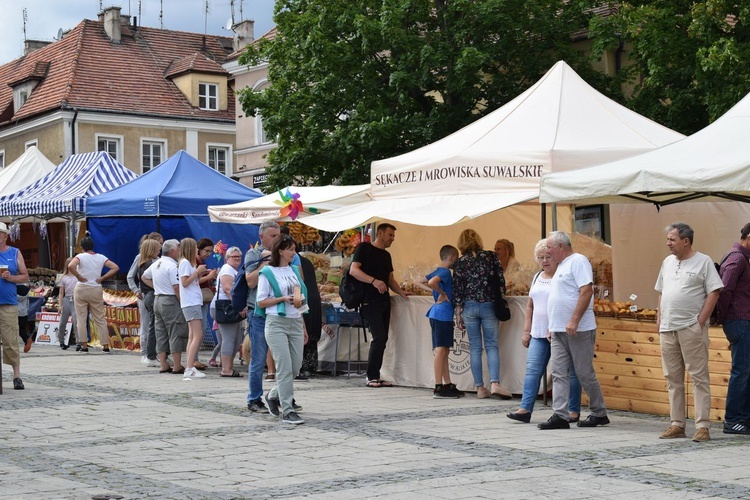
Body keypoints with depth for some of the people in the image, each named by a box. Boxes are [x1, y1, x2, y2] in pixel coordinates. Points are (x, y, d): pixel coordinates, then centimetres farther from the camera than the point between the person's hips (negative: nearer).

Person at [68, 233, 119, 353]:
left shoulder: (81, 256, -6)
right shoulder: (101, 257, 4)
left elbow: (70, 266, -24)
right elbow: (115, 268, -1)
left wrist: (79, 277, -12)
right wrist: (102, 278, 0)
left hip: (82, 288, -3)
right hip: (96, 290, 3)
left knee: (81, 319, 4)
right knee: (100, 319, 9)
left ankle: (84, 345, 1)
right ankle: (105, 345, 6)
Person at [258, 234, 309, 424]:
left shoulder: (294, 270, 15)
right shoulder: (268, 272, -3)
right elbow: (260, 302, -4)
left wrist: (304, 328, 19)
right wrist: (283, 299, -16)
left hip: (295, 323, 6)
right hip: (277, 323, -6)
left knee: (295, 367, 5)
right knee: (285, 367, -10)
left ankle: (273, 395, 29)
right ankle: (287, 411, -5)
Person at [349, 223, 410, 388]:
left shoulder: (386, 255, 20)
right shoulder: (364, 248, -3)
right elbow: (353, 270, -13)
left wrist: (401, 292, 7)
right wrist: (374, 281, -24)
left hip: (384, 301, 8)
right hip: (370, 301, -8)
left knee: (382, 339, 5)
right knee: (379, 337, -14)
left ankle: (375, 376, 10)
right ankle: (371, 377, -6)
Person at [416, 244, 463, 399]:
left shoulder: (437, 271, 16)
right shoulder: (445, 272, -12)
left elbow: (419, 282, 22)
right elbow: (431, 282, -30)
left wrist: (435, 292, 11)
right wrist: (442, 293, -14)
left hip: (438, 314, 10)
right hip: (443, 313, -10)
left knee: (444, 351, 13)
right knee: (441, 350, -9)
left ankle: (447, 385, 18)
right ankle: (439, 387, -9)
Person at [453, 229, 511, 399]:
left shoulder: (460, 262, 0)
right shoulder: (491, 256, 0)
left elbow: (457, 290, 0)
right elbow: (501, 281, 1)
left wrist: (459, 314, 6)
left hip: (469, 306, 0)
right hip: (489, 305, 0)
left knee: (475, 347, 6)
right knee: (491, 345, 4)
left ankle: (480, 388, 6)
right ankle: (494, 383, -13)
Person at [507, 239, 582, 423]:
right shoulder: (537, 278, 17)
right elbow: (530, 306, 22)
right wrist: (526, 331, 17)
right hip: (538, 333, 7)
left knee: (569, 372, 0)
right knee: (532, 370, 0)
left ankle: (574, 411, 7)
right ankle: (525, 409, -1)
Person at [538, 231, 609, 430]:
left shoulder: (578, 261, -8)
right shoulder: (561, 266, 21)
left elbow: (586, 291, -19)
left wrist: (574, 320, -24)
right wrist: (552, 326, 20)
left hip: (578, 330, -9)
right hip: (559, 331, 9)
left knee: (585, 373, -2)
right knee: (559, 373, 2)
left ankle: (599, 413, 11)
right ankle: (560, 415, 0)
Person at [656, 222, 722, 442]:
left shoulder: (703, 262, -4)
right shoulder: (668, 262, 16)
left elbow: (714, 292, -8)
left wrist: (701, 321, -13)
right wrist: (659, 317, 11)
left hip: (691, 328, -7)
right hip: (667, 329, 7)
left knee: (699, 377, -5)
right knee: (673, 378, 9)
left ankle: (702, 426, -4)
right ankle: (677, 424, 16)